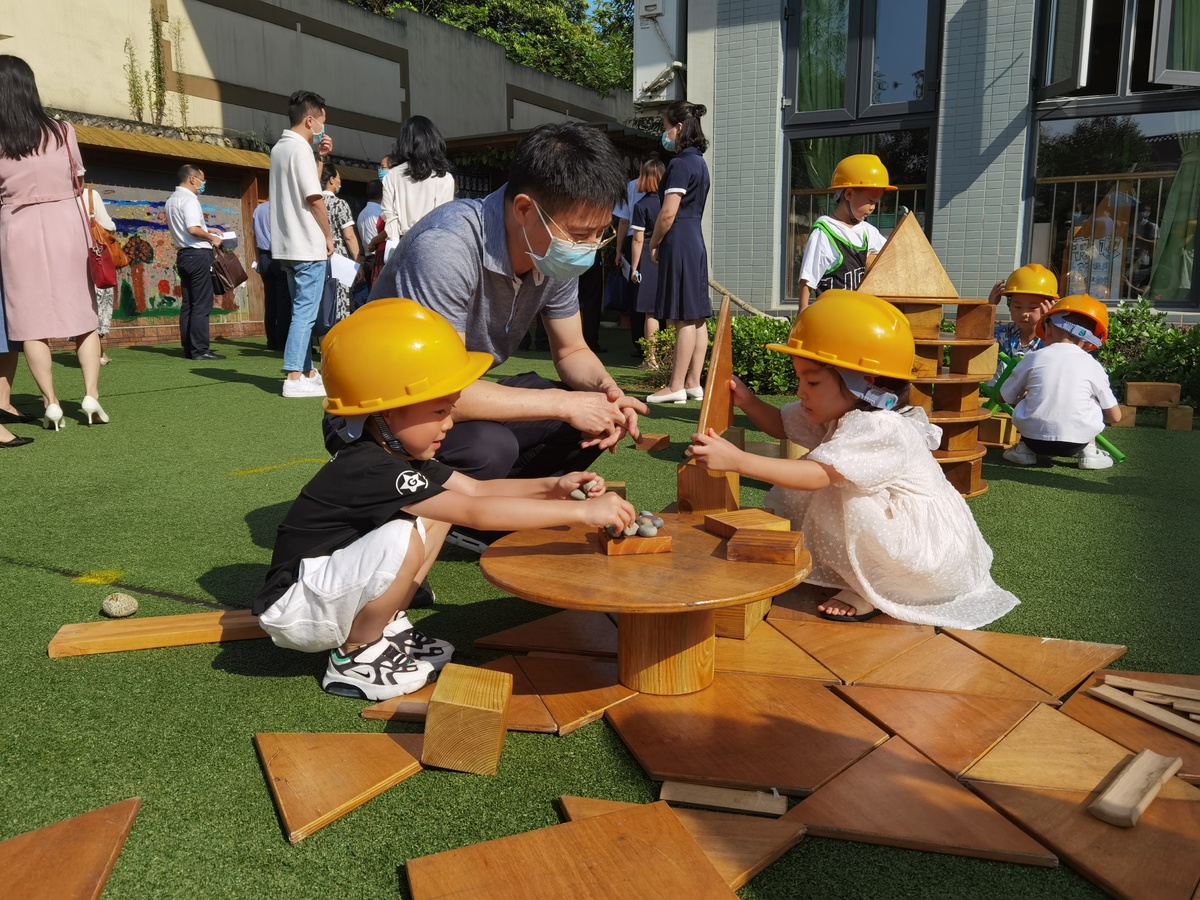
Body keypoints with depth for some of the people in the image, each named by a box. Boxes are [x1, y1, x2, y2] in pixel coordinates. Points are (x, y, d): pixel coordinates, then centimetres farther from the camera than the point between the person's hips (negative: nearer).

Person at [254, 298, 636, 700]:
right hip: (294, 610, -9)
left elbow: (476, 489, 4)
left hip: (331, 585, 9)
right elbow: (477, 512, -35)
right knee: (402, 539, -32)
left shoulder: (398, 452, 0)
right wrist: (581, 511, -35)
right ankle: (354, 656, -9)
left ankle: (386, 626, 8)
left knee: (436, 513, 1)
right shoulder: (372, 470, -29)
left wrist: (551, 486, -9)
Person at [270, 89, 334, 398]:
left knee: (302, 310, 15)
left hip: (288, 245, 9)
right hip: (308, 245, -9)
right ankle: (294, 378, -9)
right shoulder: (300, 148, -12)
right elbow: (314, 197, -17)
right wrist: (328, 235, -7)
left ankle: (306, 371, 20)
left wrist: (320, 157, 15)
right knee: (305, 312, -8)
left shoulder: (279, 148, 16)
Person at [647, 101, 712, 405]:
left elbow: (668, 213, -18)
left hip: (678, 243, -10)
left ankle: (676, 387, -4)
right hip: (695, 241, 10)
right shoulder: (699, 162, 17)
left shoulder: (680, 164, -13)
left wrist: (654, 244, -4)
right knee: (696, 317, 9)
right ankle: (693, 383, 14)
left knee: (683, 319, -8)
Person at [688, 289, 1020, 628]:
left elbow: (816, 475, -41)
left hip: (934, 555, -10)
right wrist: (747, 401, -7)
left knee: (851, 498, -34)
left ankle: (871, 592, -9)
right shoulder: (840, 414, 1)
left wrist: (737, 460, -45)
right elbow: (782, 425, 14)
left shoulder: (881, 431, -29)